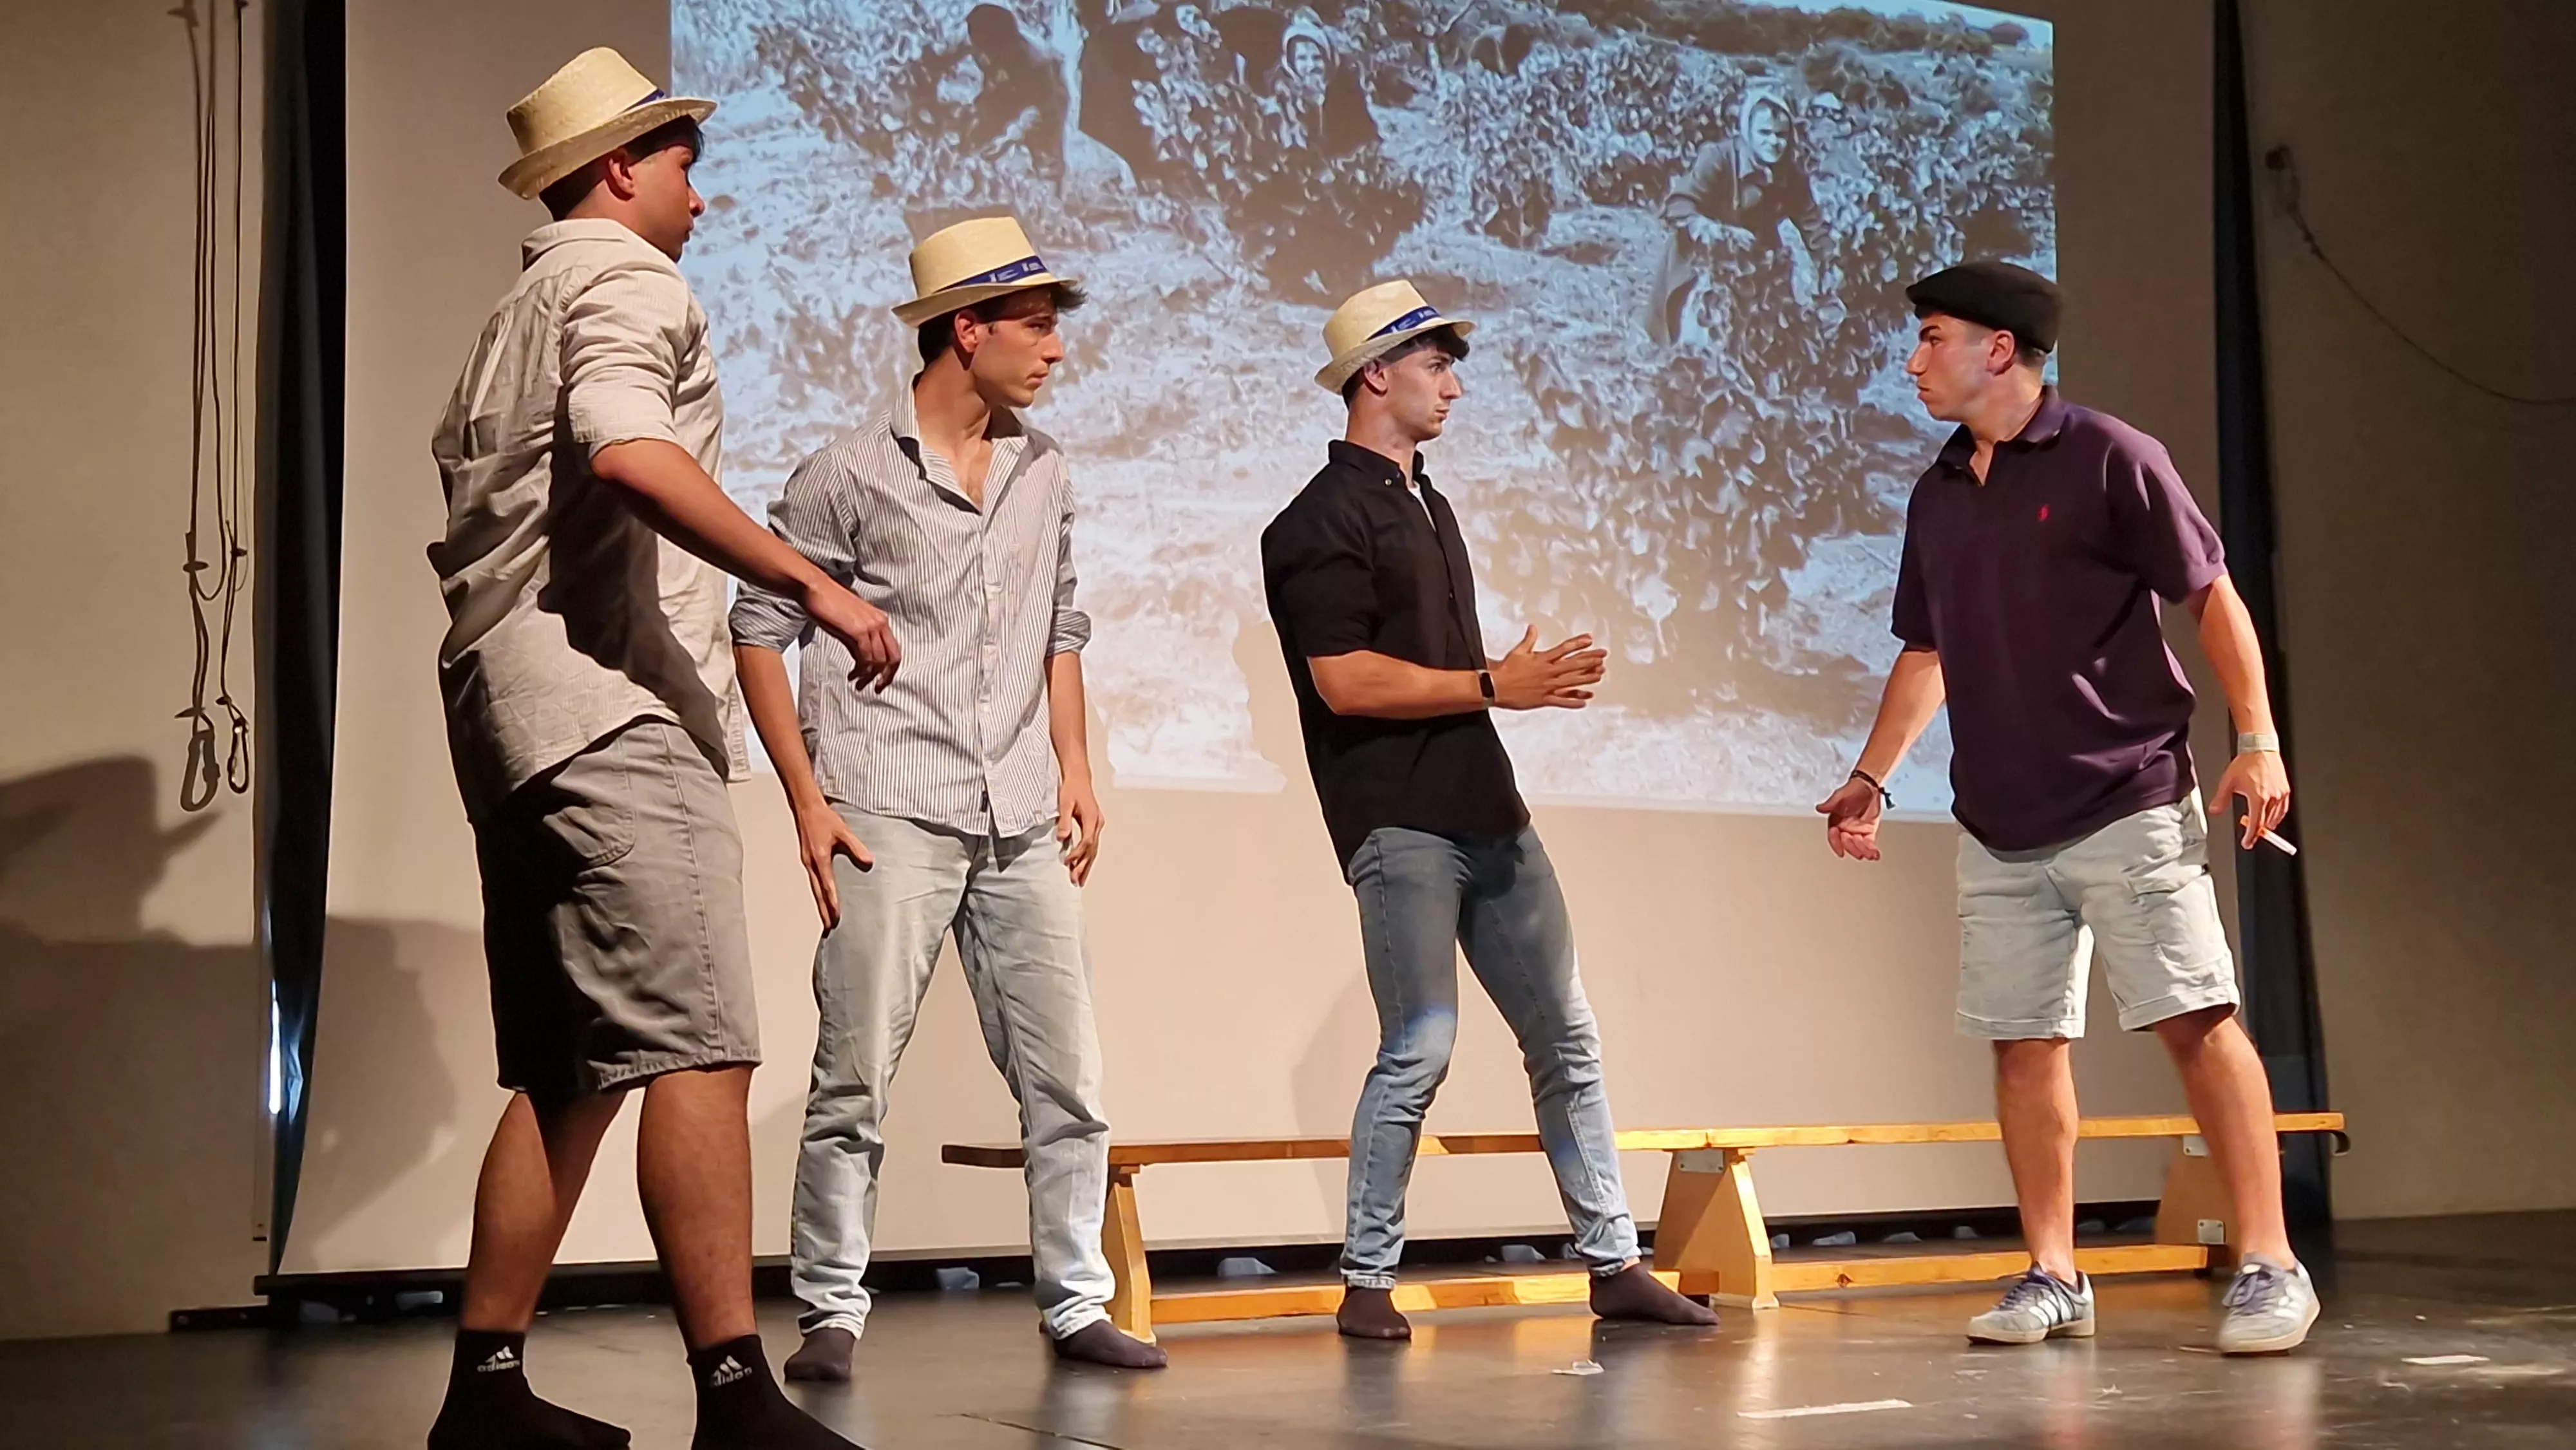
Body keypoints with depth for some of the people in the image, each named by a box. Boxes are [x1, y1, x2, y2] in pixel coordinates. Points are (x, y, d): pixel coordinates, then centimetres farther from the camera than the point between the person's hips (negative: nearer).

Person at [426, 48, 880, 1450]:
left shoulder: (513, 322, 27)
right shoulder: (624, 282, -3)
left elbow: (468, 481, 28)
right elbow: (629, 452, -23)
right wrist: (809, 580, -24)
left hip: (508, 704, 10)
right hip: (605, 703, -10)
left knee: (563, 1072, 11)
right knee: (698, 1051, -16)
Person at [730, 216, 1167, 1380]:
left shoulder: (1042, 471, 13)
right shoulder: (852, 473, -2)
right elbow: (760, 629, 0)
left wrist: (1075, 773, 11)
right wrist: (807, 801, -7)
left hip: (1022, 826, 5)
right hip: (891, 819, -5)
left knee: (1067, 1081, 5)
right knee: (855, 1079, -3)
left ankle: (1076, 1305, 15)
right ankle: (832, 1313, 9)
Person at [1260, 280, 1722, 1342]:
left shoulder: (1428, 506, 21)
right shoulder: (1323, 522, -7)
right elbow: (1346, 680, -17)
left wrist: (1532, 682, 12)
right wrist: (1495, 686, -14)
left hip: (1485, 809, 9)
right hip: (1400, 823, -9)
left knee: (1564, 1034, 8)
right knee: (1421, 1046, -9)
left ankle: (1614, 1262, 14)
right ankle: (1367, 1282, 3)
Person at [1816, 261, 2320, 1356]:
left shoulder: (2106, 458, -4)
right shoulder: (1937, 497, 13)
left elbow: (2212, 598, -4)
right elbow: (1924, 653, 22)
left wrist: (2256, 741, -12)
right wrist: (1870, 778, 16)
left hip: (2128, 805, -6)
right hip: (1998, 828, 6)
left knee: (2195, 1019, -8)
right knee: (2023, 1040, 5)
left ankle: (2269, 1268, -2)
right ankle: (2053, 1278, 13)